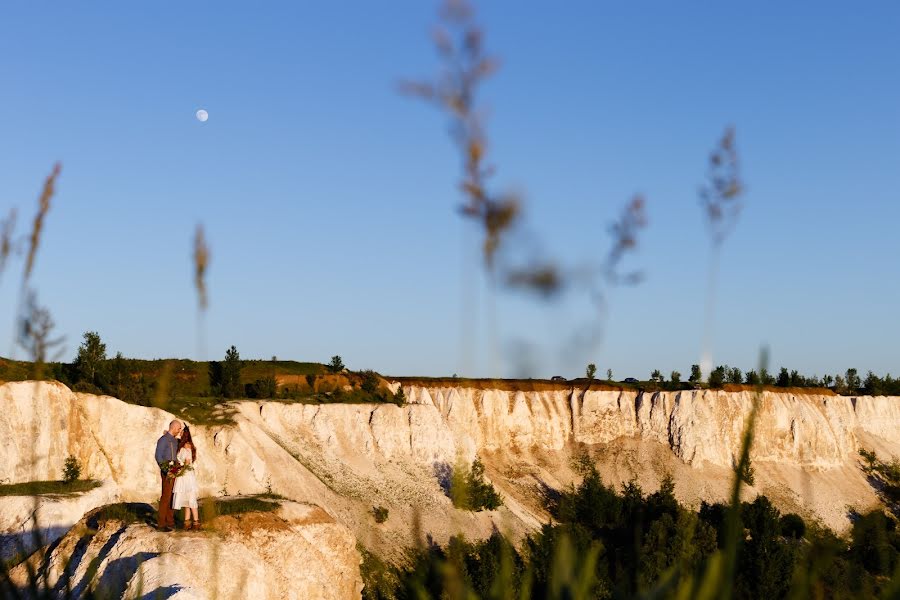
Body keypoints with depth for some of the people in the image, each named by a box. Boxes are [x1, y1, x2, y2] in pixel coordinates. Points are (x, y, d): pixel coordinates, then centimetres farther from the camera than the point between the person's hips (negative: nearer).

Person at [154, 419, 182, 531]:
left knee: (172, 497, 8)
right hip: (167, 473, -9)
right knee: (166, 497, -9)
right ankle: (161, 524, -7)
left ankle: (170, 522, 12)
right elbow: (158, 457, -15)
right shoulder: (163, 440, -10)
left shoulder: (175, 440, 17)